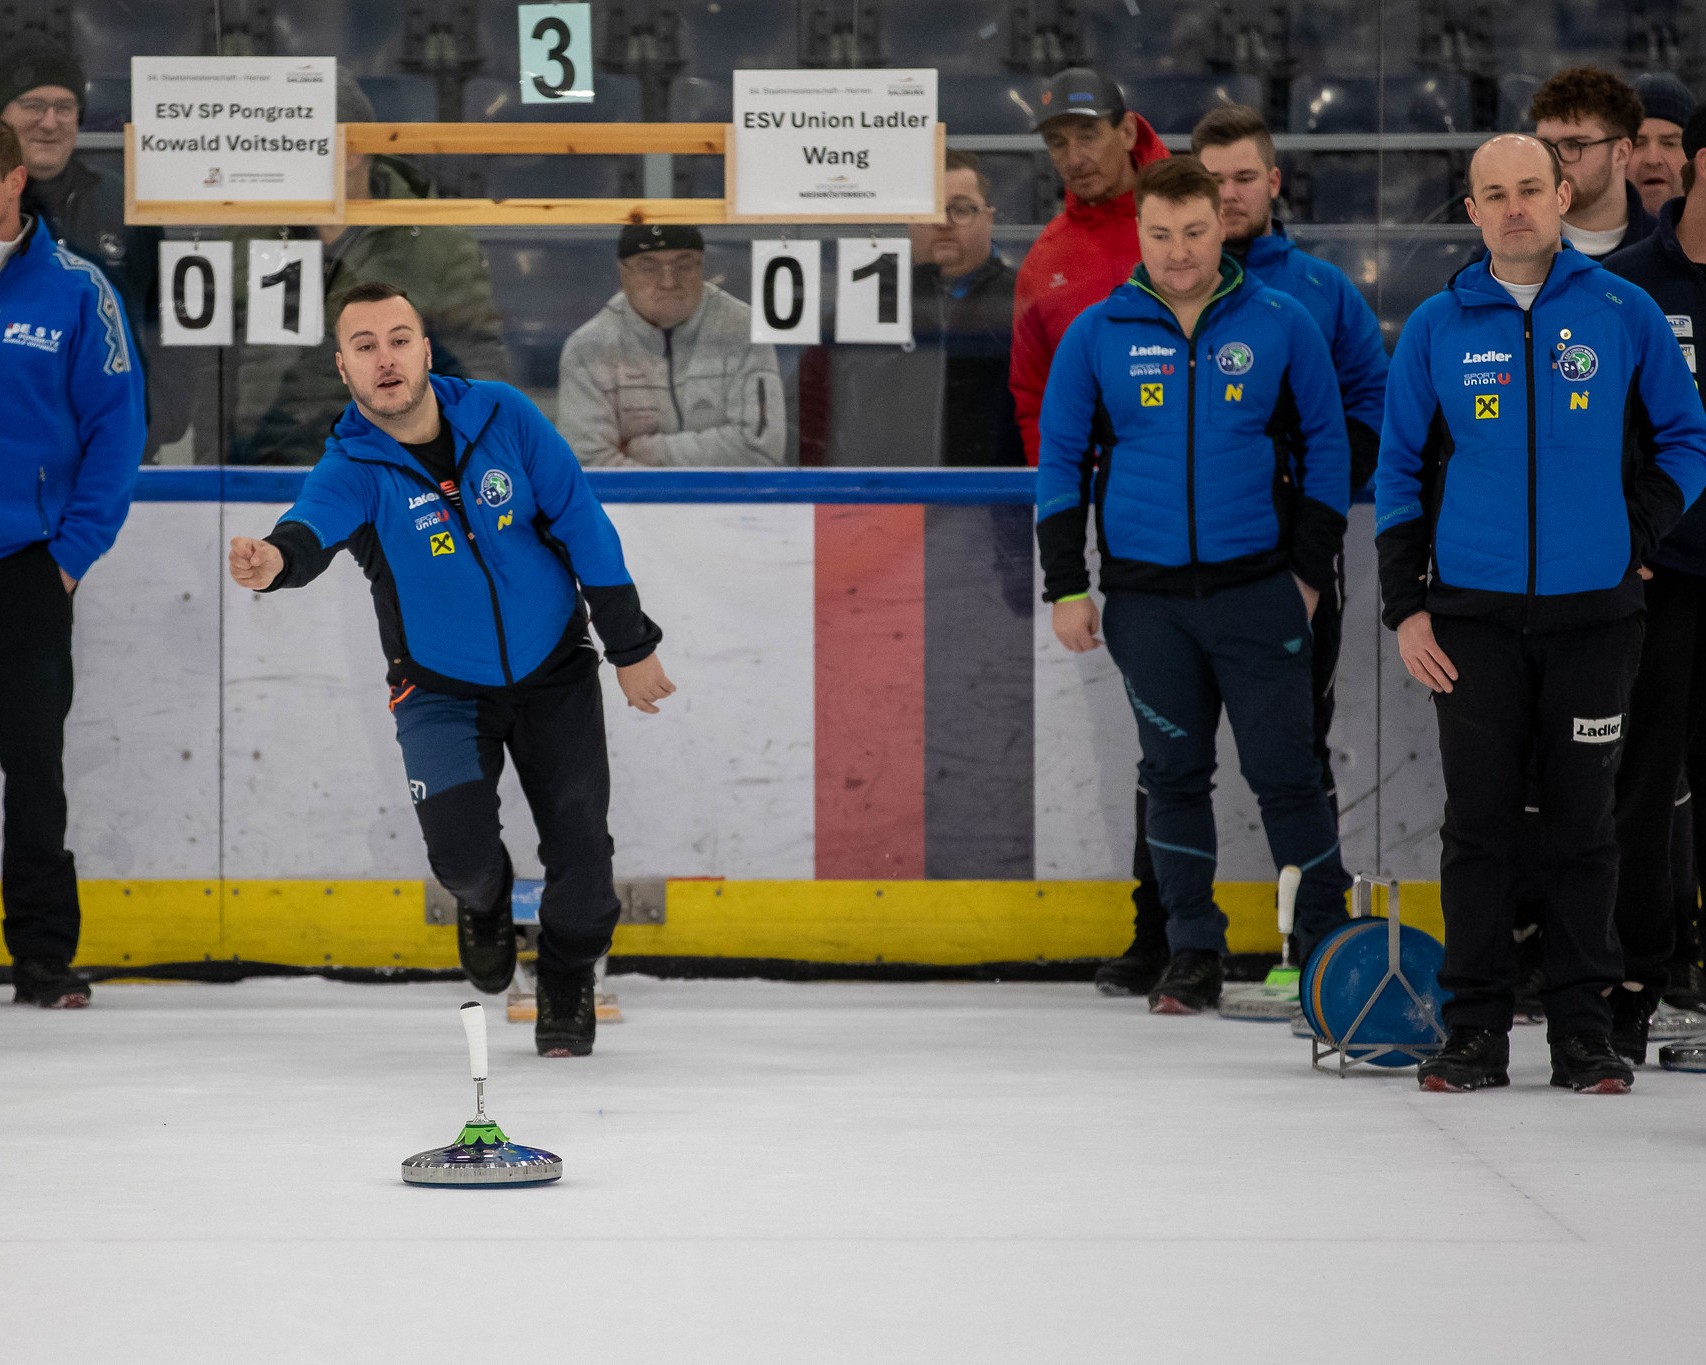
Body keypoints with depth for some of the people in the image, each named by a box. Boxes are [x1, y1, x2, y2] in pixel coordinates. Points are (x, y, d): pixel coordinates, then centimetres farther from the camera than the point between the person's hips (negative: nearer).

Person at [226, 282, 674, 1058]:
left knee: (579, 845, -2)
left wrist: (629, 646, -5)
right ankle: (485, 903, 20)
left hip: (553, 672, 1)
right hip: (442, 687, -1)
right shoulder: (352, 469, -19)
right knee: (459, 848, -19)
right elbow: (316, 523, -41)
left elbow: (582, 525, -7)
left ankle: (567, 983, 28)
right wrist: (278, 558, -66)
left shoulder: (503, 419, -14)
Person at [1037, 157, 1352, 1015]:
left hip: (1256, 591, -2)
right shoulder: (1096, 335, 2)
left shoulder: (1281, 325, -1)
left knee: (1282, 769, -3)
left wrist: (1310, 569, 1)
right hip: (1145, 597, 2)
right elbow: (1061, 461, 7)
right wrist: (1066, 586, 3)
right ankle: (1192, 955, 16)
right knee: (1174, 773, 8)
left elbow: (1325, 446, 5)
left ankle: (1329, 940, 7)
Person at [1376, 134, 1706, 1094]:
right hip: (1474, 613, 1)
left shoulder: (1625, 315, 2)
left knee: (1585, 823, 3)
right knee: (1480, 822, 2)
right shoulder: (1437, 329, 4)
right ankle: (1478, 1028, 8)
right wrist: (1406, 606, 2)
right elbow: (1401, 472, 8)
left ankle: (1586, 1028, 10)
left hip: (1593, 614, -1)